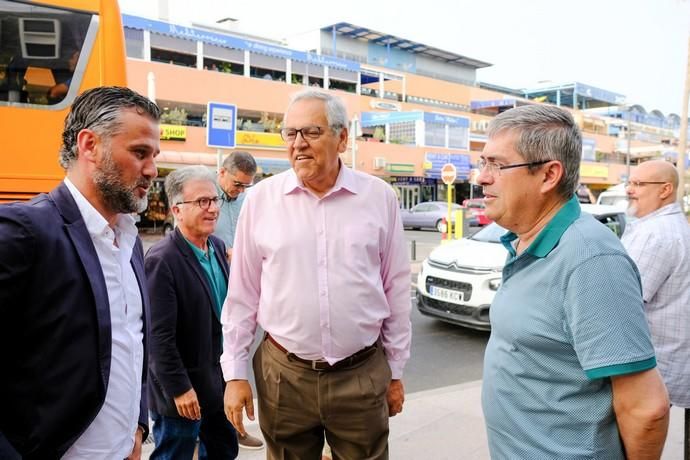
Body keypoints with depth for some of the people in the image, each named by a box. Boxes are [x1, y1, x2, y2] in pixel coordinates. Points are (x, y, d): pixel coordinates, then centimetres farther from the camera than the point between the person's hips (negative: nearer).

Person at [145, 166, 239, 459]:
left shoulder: (218, 247, 2)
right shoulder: (162, 260, -21)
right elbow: (160, 335, -21)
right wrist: (179, 389, -17)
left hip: (220, 380, 7)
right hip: (182, 390, -7)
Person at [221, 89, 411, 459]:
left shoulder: (379, 197, -2)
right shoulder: (262, 199, -3)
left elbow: (396, 289, 3)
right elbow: (242, 294, 2)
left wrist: (396, 370, 6)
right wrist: (235, 373, 2)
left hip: (363, 374, 0)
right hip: (283, 375, 1)